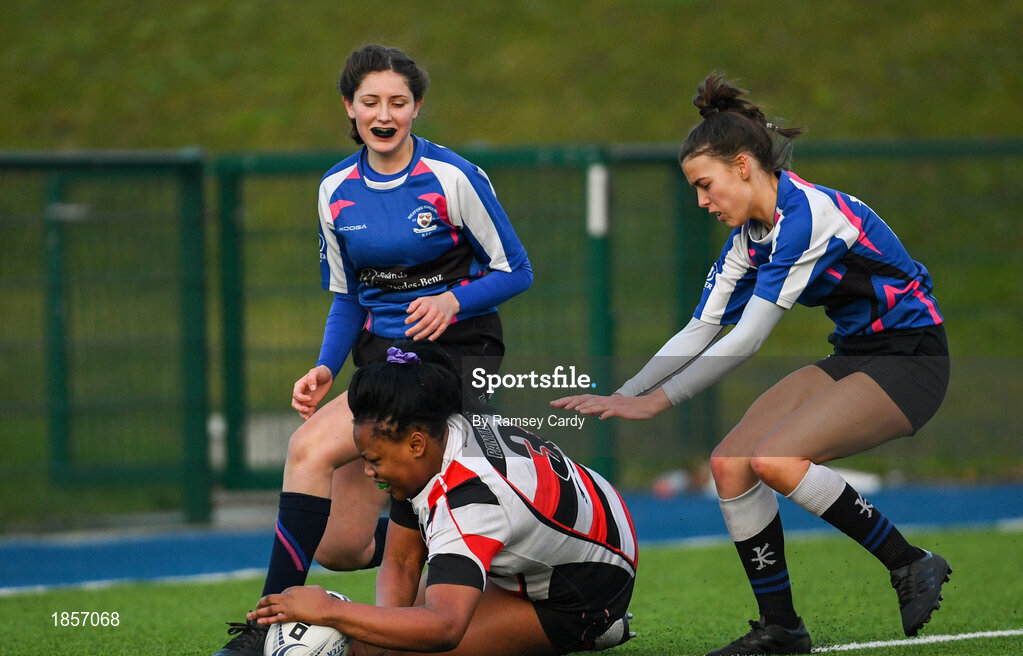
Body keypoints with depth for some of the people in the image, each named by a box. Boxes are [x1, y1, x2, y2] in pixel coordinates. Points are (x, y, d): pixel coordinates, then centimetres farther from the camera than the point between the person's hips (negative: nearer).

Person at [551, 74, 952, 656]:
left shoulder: (808, 213, -22)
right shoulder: (750, 233, 6)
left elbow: (748, 339, -24)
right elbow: (700, 332, 10)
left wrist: (655, 401, -22)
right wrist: (620, 396, 2)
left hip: (911, 361, -9)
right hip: (853, 358, 9)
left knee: (774, 459, -26)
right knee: (730, 463, -5)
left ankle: (911, 564, -12)